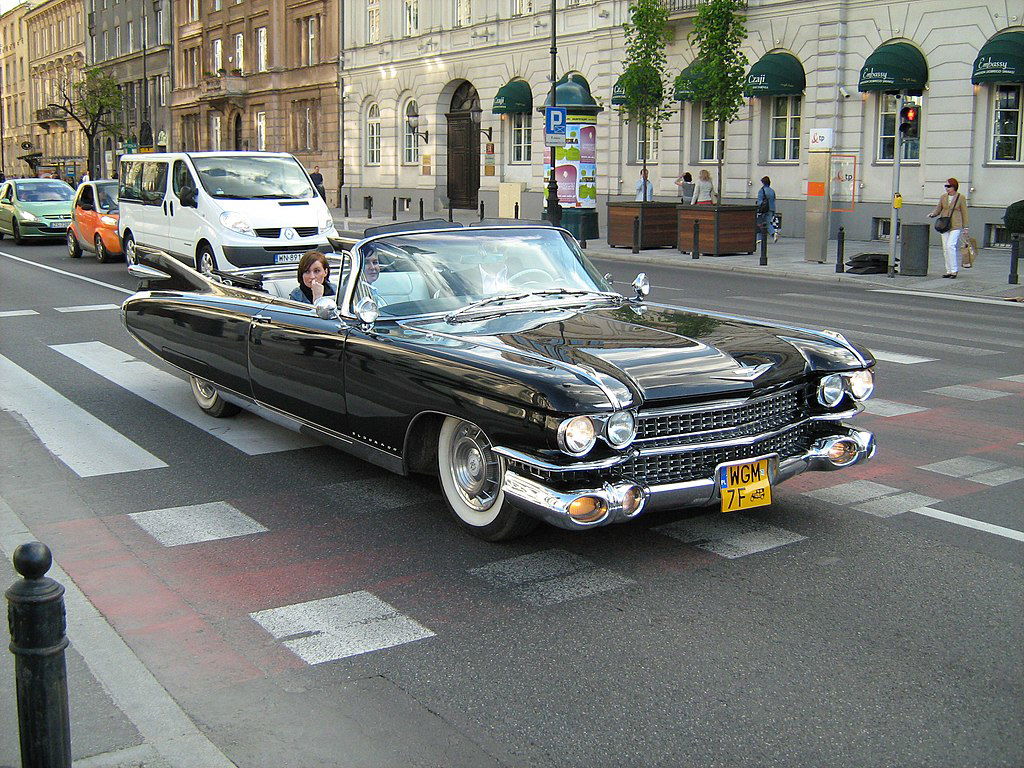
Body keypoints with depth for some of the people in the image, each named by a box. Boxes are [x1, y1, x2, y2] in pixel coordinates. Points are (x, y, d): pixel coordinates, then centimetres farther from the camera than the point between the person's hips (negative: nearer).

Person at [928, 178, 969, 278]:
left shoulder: (961, 198, -1)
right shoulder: (943, 197, 10)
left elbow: (964, 213, 1)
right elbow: (938, 210, 13)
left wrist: (965, 228, -1)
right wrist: (932, 214, -10)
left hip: (956, 226, -5)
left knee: (951, 245, -18)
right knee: (945, 248, 3)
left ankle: (954, 270, -12)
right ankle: (949, 271, 9)